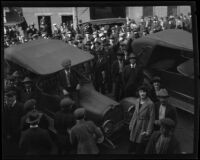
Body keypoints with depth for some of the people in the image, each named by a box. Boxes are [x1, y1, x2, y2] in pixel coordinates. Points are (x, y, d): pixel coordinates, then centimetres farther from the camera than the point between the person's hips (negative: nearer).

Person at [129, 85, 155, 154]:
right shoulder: (138, 101, 2)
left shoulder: (150, 103, -17)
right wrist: (131, 124, 14)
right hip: (135, 126, 6)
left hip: (143, 126, -5)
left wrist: (148, 131, -13)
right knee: (133, 143, 11)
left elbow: (152, 118, -13)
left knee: (140, 145, 4)